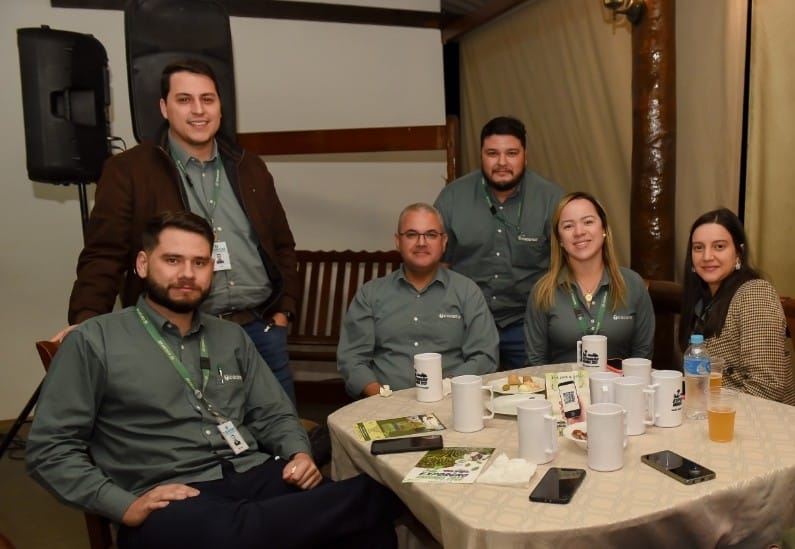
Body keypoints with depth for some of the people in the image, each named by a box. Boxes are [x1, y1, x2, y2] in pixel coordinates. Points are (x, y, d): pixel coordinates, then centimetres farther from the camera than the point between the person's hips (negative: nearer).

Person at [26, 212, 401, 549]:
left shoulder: (232, 337, 18)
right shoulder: (94, 340, 3)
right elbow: (49, 449, 0)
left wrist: (299, 454, -2)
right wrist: (125, 506, -12)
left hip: (257, 477, 5)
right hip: (171, 501, -4)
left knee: (372, 495, -25)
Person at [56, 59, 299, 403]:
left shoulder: (249, 167, 13)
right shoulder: (128, 171, 0)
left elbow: (282, 245, 17)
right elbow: (104, 256, -4)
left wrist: (282, 311, 8)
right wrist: (87, 323, -18)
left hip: (260, 328, 5)